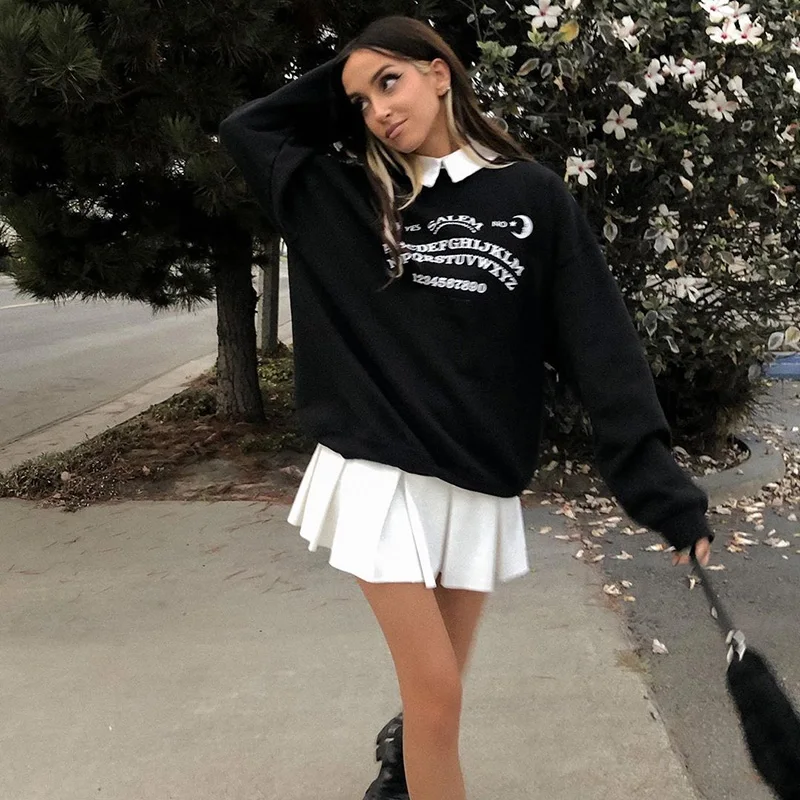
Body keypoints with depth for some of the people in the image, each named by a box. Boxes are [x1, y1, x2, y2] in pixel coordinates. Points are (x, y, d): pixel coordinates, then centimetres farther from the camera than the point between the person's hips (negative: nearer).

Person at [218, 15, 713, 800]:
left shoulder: (536, 198, -1)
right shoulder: (347, 194, 4)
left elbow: (602, 348, -6)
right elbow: (244, 128, 12)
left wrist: (663, 490, -11)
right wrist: (343, 86, 5)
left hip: (480, 486, 1)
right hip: (382, 476, -1)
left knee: (438, 686, 15)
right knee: (437, 691, -2)